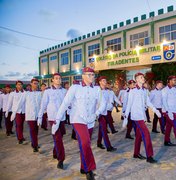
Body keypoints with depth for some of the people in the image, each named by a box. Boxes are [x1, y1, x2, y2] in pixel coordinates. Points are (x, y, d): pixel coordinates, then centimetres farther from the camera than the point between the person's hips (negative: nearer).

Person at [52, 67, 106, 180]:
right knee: (85, 143, -21)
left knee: (85, 144, 15)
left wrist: (97, 113, -19)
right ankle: (89, 170, -1)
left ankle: (84, 168, 36)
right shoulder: (75, 87, -10)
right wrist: (57, 121, -13)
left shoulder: (97, 89, 0)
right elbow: (65, 104, -11)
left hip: (90, 122, 4)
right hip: (78, 120, -4)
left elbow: (103, 103, 1)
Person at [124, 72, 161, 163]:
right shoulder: (133, 91, -9)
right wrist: (125, 117, -6)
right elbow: (129, 104, -7)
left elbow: (148, 102, 15)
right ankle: (149, 156, -2)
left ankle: (136, 153, 26)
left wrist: (155, 110, 1)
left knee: (139, 135, 12)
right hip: (136, 115, -6)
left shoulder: (144, 90, 10)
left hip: (142, 115, 7)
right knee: (146, 134, -10)